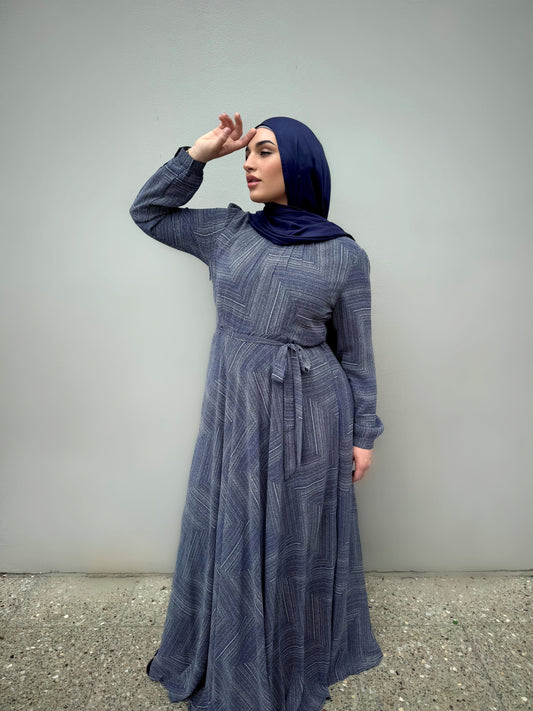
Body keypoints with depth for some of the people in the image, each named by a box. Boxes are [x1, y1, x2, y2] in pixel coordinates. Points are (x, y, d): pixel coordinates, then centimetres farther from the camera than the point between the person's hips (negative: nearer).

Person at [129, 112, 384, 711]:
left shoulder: (344, 254, -4)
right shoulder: (226, 231, 4)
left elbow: (356, 352, 0)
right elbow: (148, 211, 11)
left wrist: (362, 435, 1)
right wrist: (199, 154, 0)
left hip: (308, 418, -2)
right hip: (233, 413, 3)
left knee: (298, 540, 15)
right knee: (231, 539, 16)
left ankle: (303, 660, 45)